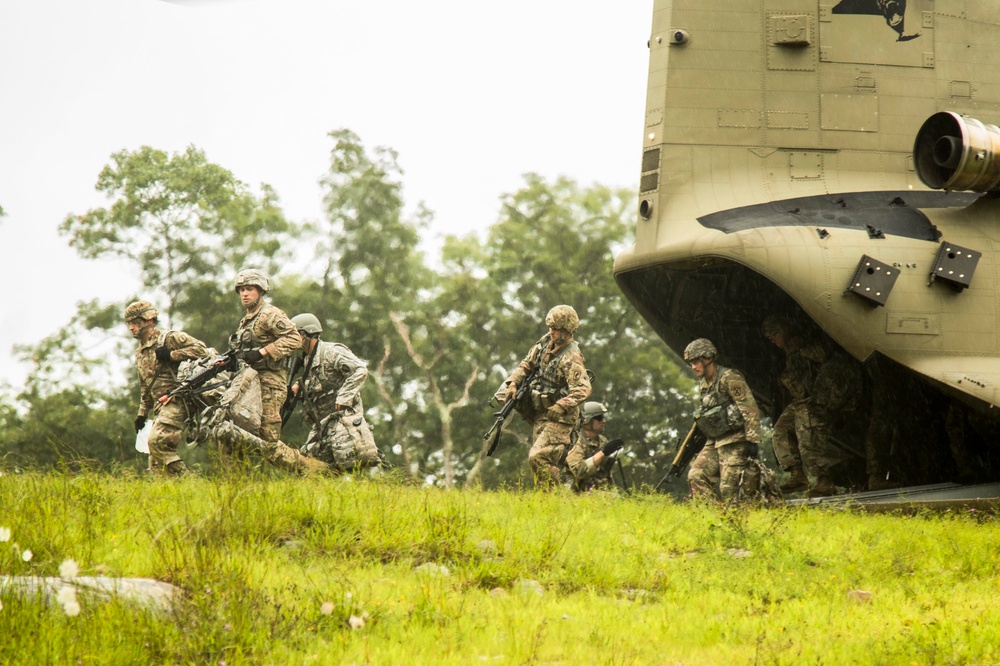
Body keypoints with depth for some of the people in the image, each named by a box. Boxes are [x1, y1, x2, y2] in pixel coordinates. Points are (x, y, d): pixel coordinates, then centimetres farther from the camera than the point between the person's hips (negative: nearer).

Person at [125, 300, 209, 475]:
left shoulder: (170, 339, -3)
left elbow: (201, 349, -14)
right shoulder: (140, 354, 22)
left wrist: (171, 355, -16)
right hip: (160, 407, 9)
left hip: (176, 401, -9)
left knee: (157, 441, -25)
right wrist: (142, 413, 24)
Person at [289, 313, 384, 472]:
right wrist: (299, 386, 9)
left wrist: (342, 398, -24)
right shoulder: (308, 360, 18)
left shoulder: (331, 352, -11)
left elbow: (360, 370, -21)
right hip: (321, 425, 10)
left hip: (342, 418, -10)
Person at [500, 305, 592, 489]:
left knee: (538, 457, -20)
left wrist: (561, 406, -39)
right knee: (546, 462, 12)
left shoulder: (571, 358, -21)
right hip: (539, 416, 9)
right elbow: (527, 364, 16)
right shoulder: (546, 342, 4)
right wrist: (513, 383, 1)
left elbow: (583, 389, -32)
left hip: (558, 419, -9)